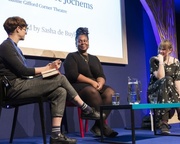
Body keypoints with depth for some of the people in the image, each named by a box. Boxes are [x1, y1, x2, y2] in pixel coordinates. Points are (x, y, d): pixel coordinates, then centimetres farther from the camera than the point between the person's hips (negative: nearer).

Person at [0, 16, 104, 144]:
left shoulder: (13, 47, 20)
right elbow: (22, 71, -15)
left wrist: (47, 67, 4)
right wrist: (47, 68, -7)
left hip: (21, 85, 9)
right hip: (15, 87, -9)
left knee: (60, 92, -8)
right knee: (60, 78, -14)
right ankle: (85, 109, 0)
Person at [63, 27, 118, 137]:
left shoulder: (94, 58, 23)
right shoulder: (72, 57, 7)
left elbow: (102, 76, 12)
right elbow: (73, 75, -8)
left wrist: (100, 83, -13)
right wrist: (92, 82, -16)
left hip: (96, 86, 5)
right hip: (78, 86, -5)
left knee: (110, 93, -26)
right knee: (93, 92, -38)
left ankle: (98, 126, -27)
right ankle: (103, 125, -31)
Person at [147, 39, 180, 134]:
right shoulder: (154, 60, -5)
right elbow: (160, 77, -19)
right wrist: (161, 61, -20)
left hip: (170, 93, 3)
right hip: (155, 91, -2)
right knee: (167, 80, -34)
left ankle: (164, 122, -37)